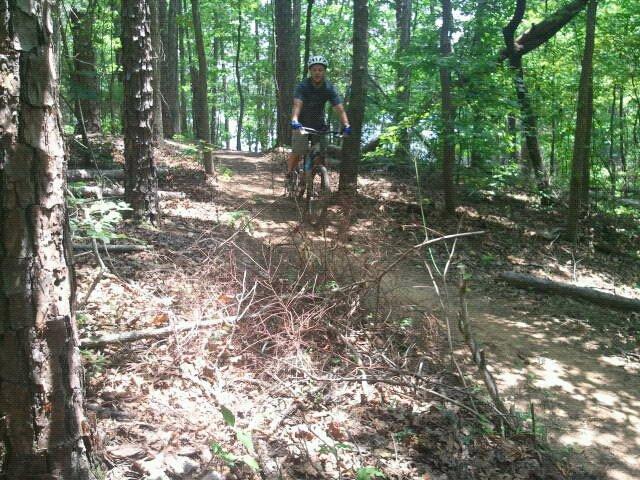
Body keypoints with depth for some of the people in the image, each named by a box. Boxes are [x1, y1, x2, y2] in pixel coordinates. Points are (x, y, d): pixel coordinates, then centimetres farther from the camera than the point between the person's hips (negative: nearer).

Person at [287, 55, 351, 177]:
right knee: (297, 152, -15)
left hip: (319, 124, 3)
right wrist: (294, 121, -54)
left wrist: (346, 125, -41)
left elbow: (339, 108, -24)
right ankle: (289, 175, 7)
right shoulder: (302, 86, -20)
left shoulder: (330, 88, -14)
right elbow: (297, 104, -35)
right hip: (302, 123, -3)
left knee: (321, 153, -5)